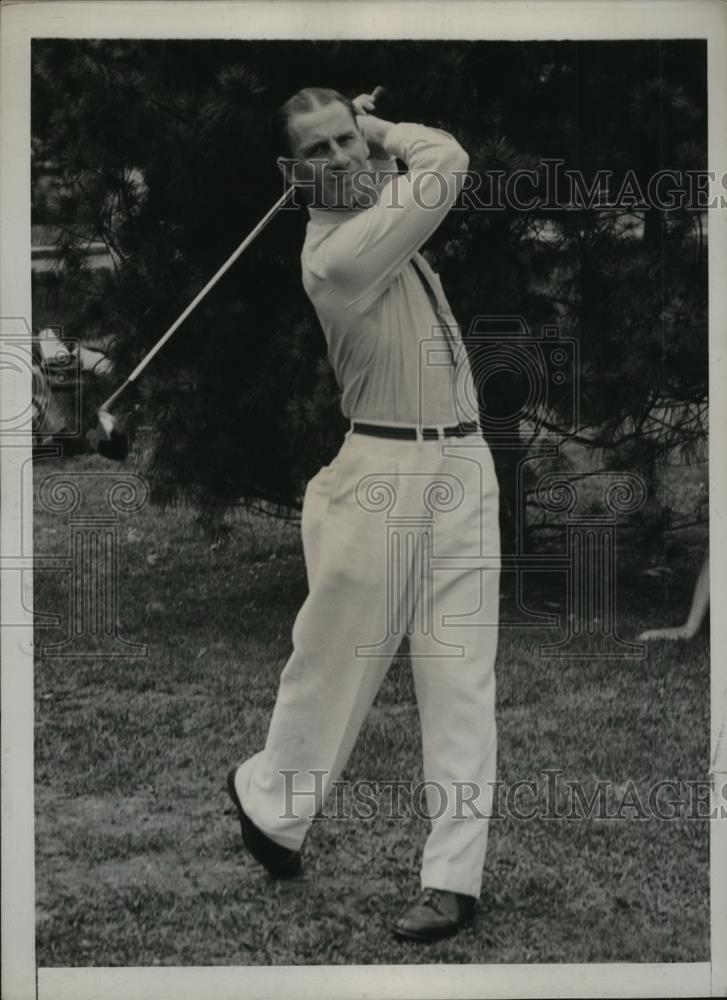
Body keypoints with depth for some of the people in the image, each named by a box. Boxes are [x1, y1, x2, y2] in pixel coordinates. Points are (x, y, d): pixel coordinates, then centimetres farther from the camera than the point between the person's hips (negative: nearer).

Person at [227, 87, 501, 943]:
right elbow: (448, 160, -13)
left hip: (463, 469, 7)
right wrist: (386, 130, 3)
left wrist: (369, 127, 13)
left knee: (461, 676, 1)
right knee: (337, 657, 4)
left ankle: (454, 873, 2)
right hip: (388, 475, -7)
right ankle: (267, 799, 30)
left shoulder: (375, 210, 10)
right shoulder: (336, 253, -16)